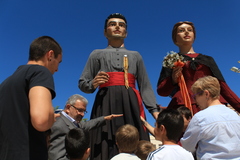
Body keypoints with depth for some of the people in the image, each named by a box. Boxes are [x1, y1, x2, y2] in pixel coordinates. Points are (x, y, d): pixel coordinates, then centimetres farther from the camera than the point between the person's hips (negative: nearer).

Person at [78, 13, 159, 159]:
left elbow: (145, 86, 15)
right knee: (106, 148, -9)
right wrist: (93, 83, -10)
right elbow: (82, 83, 13)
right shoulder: (97, 54, 18)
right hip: (106, 105, -1)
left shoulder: (135, 56, 22)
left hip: (130, 104, 1)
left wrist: (155, 110, 2)